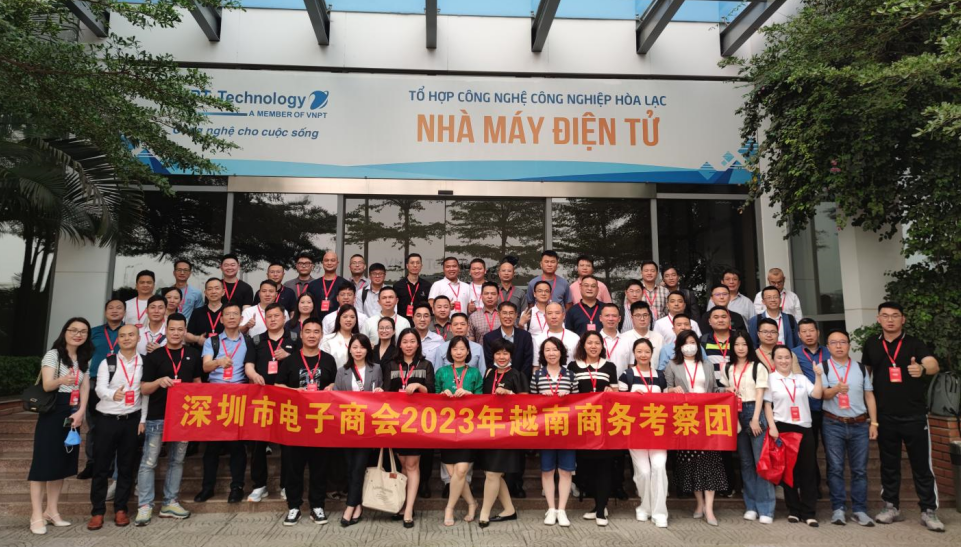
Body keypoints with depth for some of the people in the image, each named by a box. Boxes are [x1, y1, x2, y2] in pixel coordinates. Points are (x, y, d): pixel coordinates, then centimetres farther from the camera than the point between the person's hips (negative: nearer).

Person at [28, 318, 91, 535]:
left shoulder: (84, 360, 10)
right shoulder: (53, 355, -7)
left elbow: (85, 388, 5)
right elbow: (47, 385, -19)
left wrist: (81, 412, -10)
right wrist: (61, 380, -42)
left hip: (73, 414, 6)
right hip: (52, 413, -6)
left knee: (62, 462, 9)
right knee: (44, 462, -4)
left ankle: (52, 511, 17)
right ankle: (37, 515, 1)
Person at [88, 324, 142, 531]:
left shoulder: (144, 363, 2)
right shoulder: (107, 362, 1)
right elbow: (99, 389, -11)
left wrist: (143, 419, -3)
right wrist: (113, 394, -34)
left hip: (131, 420, 0)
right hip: (108, 419, 0)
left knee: (127, 466, 7)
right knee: (101, 466, 4)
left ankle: (120, 509, 18)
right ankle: (97, 511, 15)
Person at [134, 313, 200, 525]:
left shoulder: (193, 355, 6)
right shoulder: (154, 356, -3)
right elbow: (144, 388, -4)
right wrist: (159, 382, -23)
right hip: (157, 417, -3)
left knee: (177, 461, 11)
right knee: (149, 462, -1)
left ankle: (170, 503, 21)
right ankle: (145, 506, 8)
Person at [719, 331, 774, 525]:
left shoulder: (758, 367, 0)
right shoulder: (727, 368, 12)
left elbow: (760, 394, -5)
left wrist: (755, 419, -12)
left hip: (754, 412, -4)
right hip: (736, 414, 4)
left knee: (760, 461, -7)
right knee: (745, 462, 8)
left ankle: (765, 508, -3)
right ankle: (751, 506, 14)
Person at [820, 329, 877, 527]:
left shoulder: (861, 368, 9)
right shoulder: (823, 367, 1)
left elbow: (869, 396, 11)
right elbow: (823, 393, -9)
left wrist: (873, 423, 5)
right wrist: (836, 389, -32)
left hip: (859, 424, 2)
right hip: (833, 424, -2)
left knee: (860, 469, 5)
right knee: (835, 468, 1)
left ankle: (859, 510, 14)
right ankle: (838, 509, 9)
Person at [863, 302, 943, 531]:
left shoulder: (915, 343, -4)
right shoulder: (871, 344, 4)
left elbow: (933, 364, -21)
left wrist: (922, 369, -45)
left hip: (914, 415, -2)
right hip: (885, 416, 2)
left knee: (921, 464, 3)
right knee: (889, 464, 11)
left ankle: (929, 511, 15)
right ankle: (891, 507, 22)